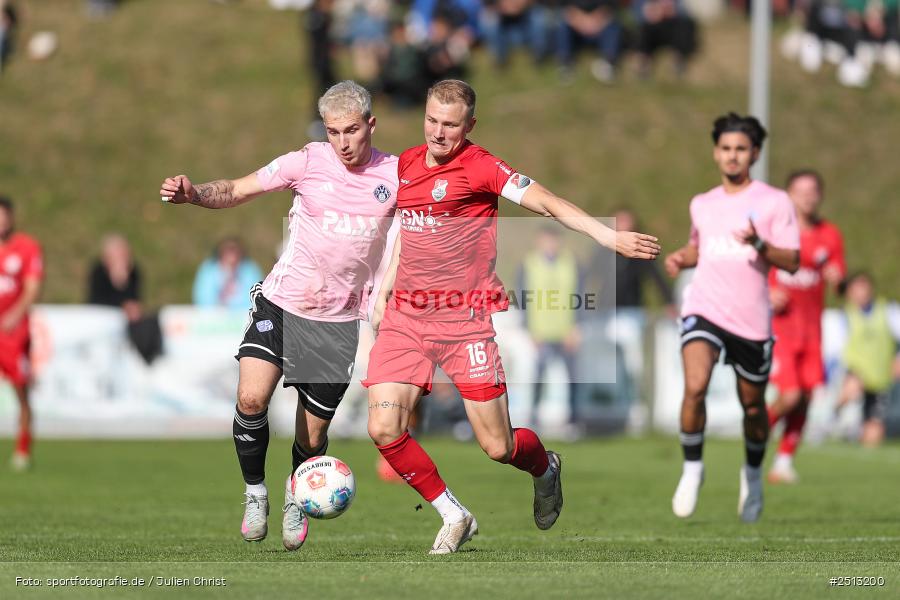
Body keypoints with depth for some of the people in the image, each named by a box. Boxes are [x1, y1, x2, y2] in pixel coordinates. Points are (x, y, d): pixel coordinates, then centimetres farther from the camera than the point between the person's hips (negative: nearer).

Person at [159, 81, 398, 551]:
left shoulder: (395, 175, -3)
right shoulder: (308, 162, -7)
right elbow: (236, 191, -6)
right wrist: (192, 193, -25)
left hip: (339, 320, 1)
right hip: (282, 303, -1)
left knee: (313, 433, 5)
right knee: (251, 398, -21)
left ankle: (296, 499, 36)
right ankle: (255, 493, 3)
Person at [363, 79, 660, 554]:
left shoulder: (478, 167, -9)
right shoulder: (406, 164, 10)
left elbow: (545, 202, -19)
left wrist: (610, 237, -29)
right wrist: (384, 293, 21)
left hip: (466, 321, -5)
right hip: (405, 318, 5)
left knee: (498, 448, -3)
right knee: (384, 429, -11)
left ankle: (545, 469, 35)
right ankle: (454, 517, 10)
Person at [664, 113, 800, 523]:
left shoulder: (775, 202, -1)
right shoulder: (701, 205, 12)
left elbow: (792, 262, -6)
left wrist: (759, 245, -24)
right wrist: (680, 258, 8)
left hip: (751, 319, -1)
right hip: (704, 309, 1)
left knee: (753, 404, 11)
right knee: (695, 386, -23)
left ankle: (753, 474, 38)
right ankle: (692, 469, -6)